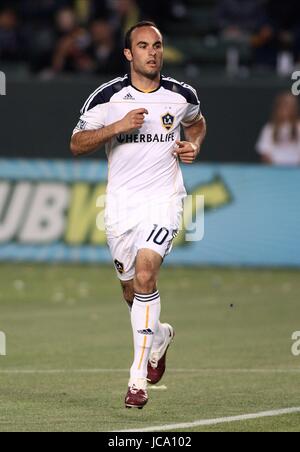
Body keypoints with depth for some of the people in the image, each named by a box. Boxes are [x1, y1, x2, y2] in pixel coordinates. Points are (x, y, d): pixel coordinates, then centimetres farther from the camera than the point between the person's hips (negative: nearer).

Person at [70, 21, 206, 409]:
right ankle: (159, 336, 45)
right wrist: (116, 127, -18)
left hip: (163, 200, -2)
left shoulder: (182, 96, 2)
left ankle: (139, 376, -21)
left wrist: (194, 146, 3)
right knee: (131, 290, 10)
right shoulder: (107, 97, -4)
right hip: (121, 202, 2)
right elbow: (77, 144, -4)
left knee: (145, 273, -22)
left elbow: (196, 122, 25)